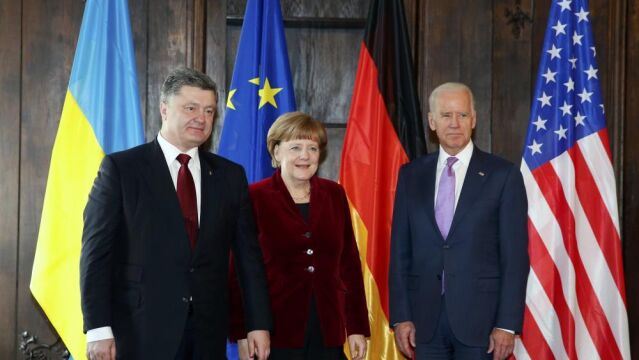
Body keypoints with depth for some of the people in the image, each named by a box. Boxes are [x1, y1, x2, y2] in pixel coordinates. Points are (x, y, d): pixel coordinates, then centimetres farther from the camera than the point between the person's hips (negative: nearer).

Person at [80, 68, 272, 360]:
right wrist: (98, 328, -12)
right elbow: (97, 251, -5)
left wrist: (259, 323, 4)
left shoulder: (230, 175, 9)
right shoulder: (120, 168, -2)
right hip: (140, 332, -3)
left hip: (208, 335, 4)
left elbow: (248, 253, 9)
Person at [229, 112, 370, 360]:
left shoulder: (334, 195, 8)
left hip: (328, 335, 4)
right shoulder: (254, 197, -3)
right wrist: (242, 334, -6)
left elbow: (350, 264, 9)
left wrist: (357, 329, 6)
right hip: (275, 335, -3)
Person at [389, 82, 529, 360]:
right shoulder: (411, 175, 7)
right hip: (426, 320, 3)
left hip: (479, 318, -3)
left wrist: (507, 324, -9)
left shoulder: (503, 175, -2)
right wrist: (401, 316, 1)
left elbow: (515, 256, -4)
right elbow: (400, 250, 7)